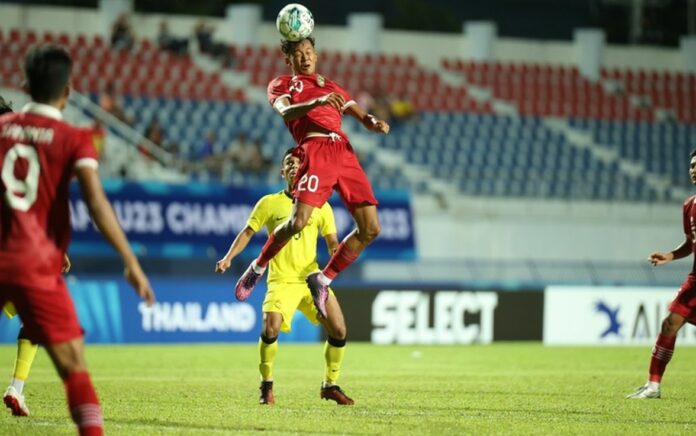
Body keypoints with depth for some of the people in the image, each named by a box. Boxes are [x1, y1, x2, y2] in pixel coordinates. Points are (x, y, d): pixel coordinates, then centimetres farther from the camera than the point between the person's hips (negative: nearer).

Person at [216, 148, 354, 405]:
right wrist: (229, 257, -6)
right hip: (281, 280, -2)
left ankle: (330, 385, 12)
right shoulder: (269, 203, 3)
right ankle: (267, 385, -4)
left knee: (338, 329, -9)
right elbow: (248, 232, 7)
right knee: (271, 328, -25)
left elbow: (332, 242, 10)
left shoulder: (321, 206, 8)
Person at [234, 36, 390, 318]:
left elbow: (361, 116, 24)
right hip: (315, 151, -5)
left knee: (370, 229, -5)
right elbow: (285, 112, -6)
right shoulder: (281, 84, 16)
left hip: (345, 152, 5)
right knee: (298, 221, -21)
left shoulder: (331, 87, 31)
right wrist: (318, 102, -26)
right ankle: (257, 269, 6)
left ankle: (322, 279, 11)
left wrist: (374, 123, -1)